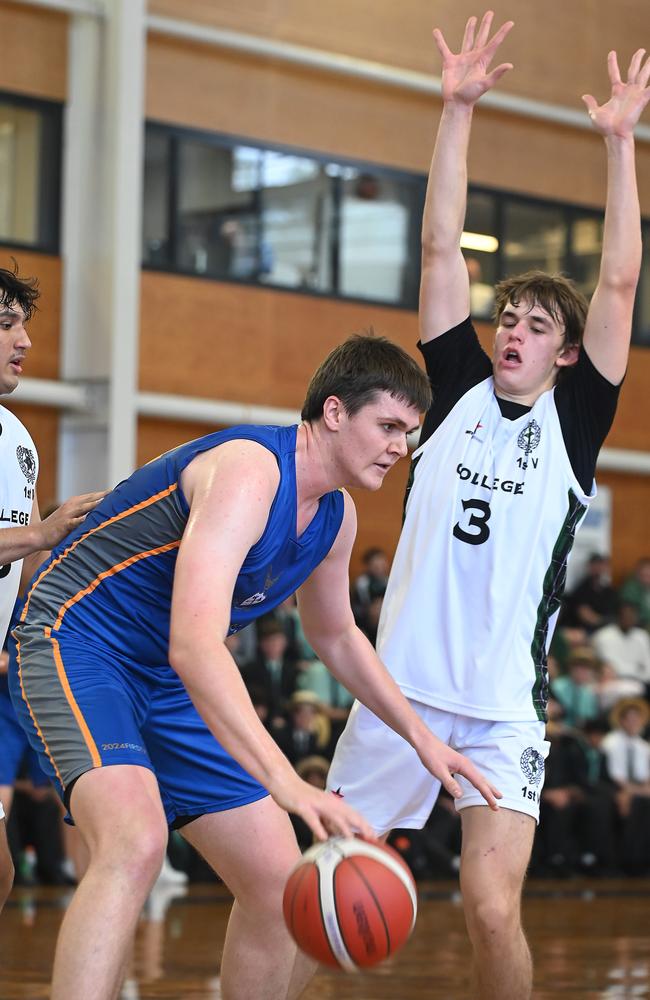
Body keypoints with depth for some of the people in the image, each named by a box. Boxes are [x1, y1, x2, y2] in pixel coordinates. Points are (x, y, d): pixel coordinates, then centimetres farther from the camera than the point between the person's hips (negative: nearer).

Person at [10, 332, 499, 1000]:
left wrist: (420, 736, 18)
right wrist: (286, 783, -49)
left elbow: (334, 635, 25)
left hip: (170, 686, 9)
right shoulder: (249, 472, -27)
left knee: (278, 884, 7)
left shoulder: (335, 516, 3)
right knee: (135, 843, -35)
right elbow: (193, 644, -40)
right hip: (75, 642, -9)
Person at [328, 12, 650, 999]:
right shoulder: (460, 388, 9)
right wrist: (458, 111, 1)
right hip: (401, 687, 3)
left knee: (492, 911, -14)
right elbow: (440, 248, 6)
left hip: (503, 706, -2)